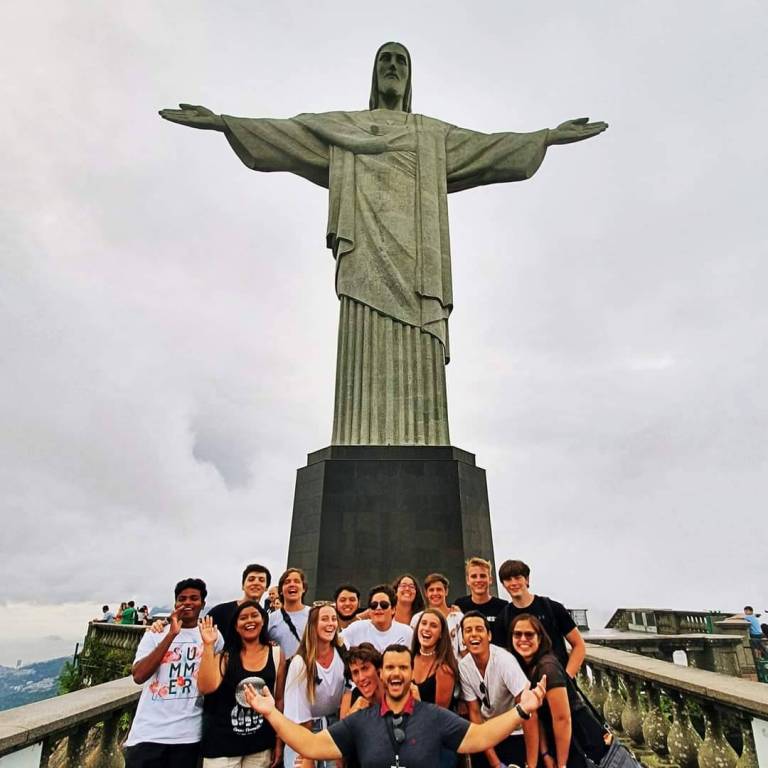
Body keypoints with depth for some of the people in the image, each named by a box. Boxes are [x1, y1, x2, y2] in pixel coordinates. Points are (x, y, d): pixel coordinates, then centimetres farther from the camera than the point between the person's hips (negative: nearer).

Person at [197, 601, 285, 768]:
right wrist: (208, 646, -20)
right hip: (222, 744, -1)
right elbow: (206, 688, -18)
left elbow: (279, 699, 3)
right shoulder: (226, 655, -3)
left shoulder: (276, 654, -2)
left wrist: (279, 742, 3)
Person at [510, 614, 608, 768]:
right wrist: (545, 754, -2)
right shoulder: (525, 668, 1)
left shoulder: (547, 667, -25)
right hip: (560, 741, 8)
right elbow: (538, 715, 4)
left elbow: (562, 718, -23)